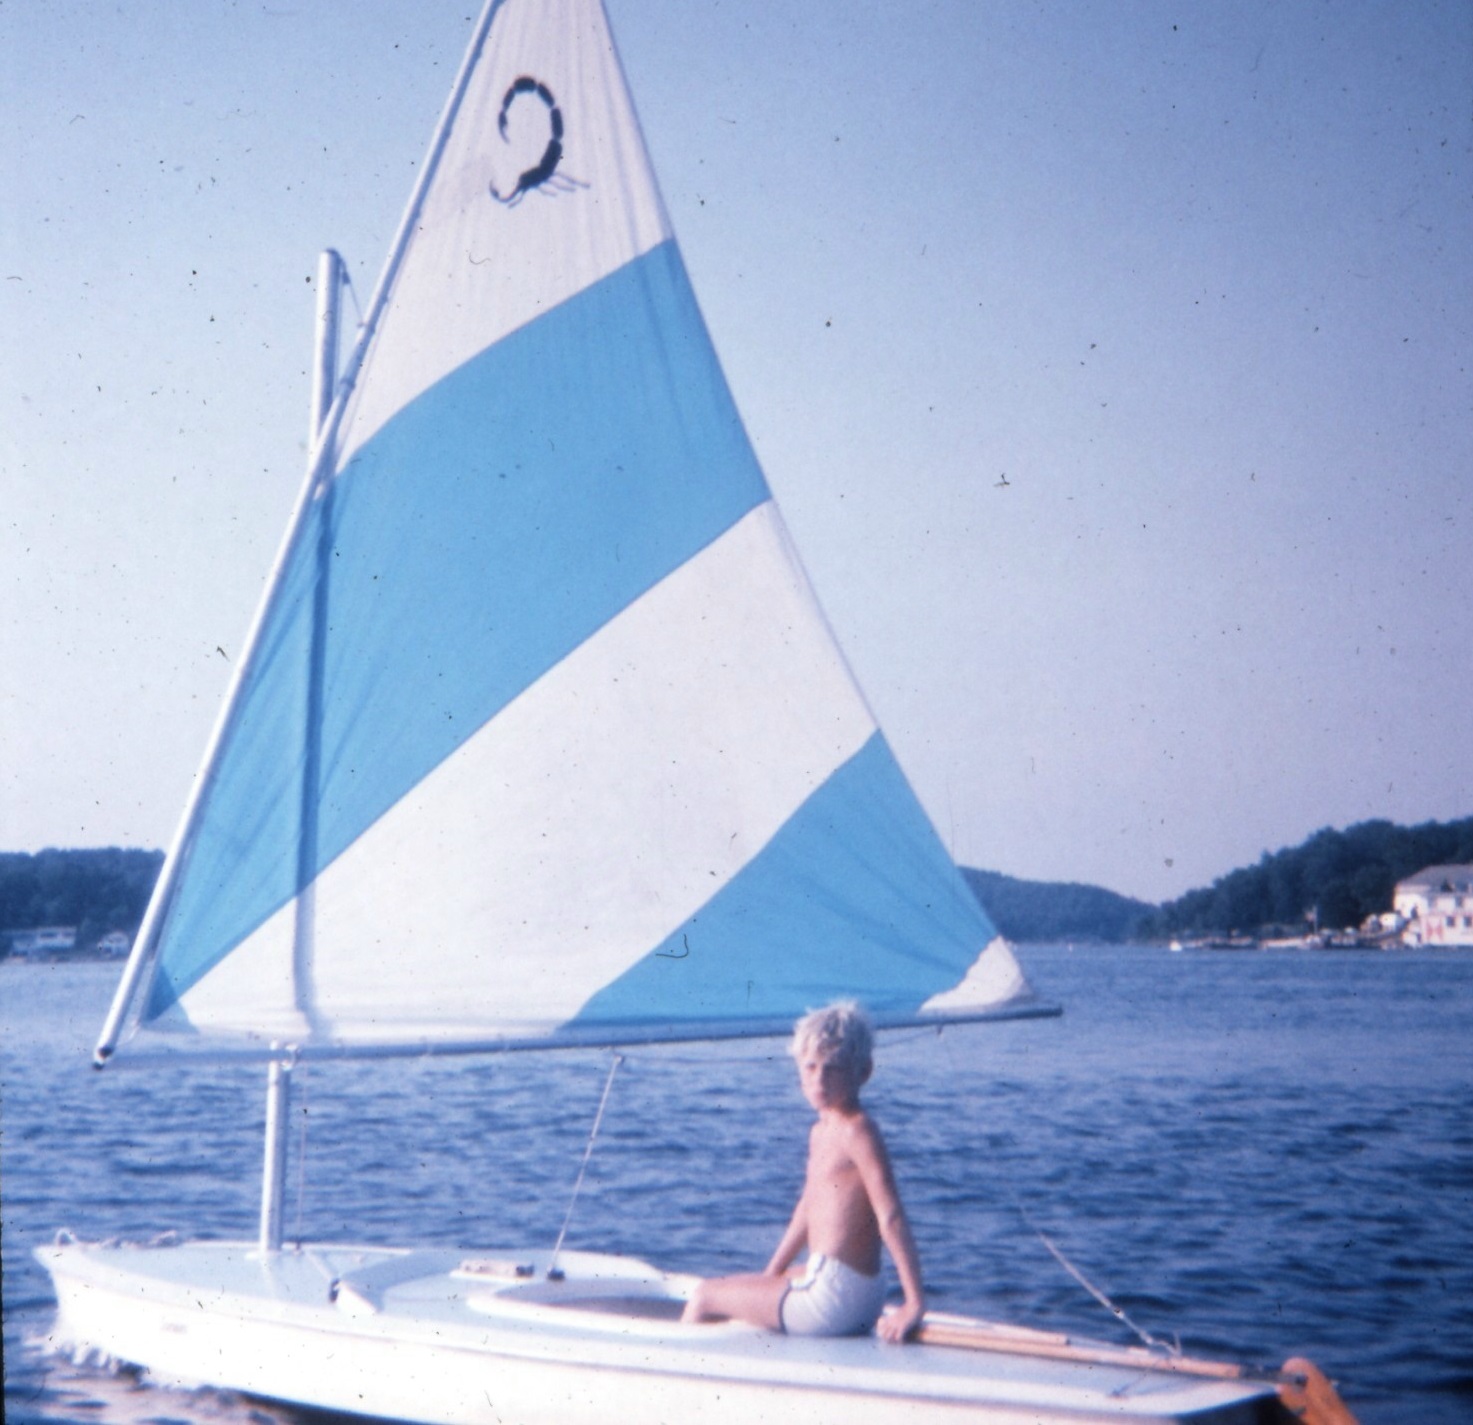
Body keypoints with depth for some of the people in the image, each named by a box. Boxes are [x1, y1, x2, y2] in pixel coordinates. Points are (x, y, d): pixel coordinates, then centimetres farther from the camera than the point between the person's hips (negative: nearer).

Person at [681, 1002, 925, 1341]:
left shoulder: (857, 1132, -17)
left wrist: (915, 1303, -26)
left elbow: (892, 1218, -22)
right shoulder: (821, 1132, 12)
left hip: (835, 1297, -9)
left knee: (704, 1296, 3)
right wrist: (770, 1276, 24)